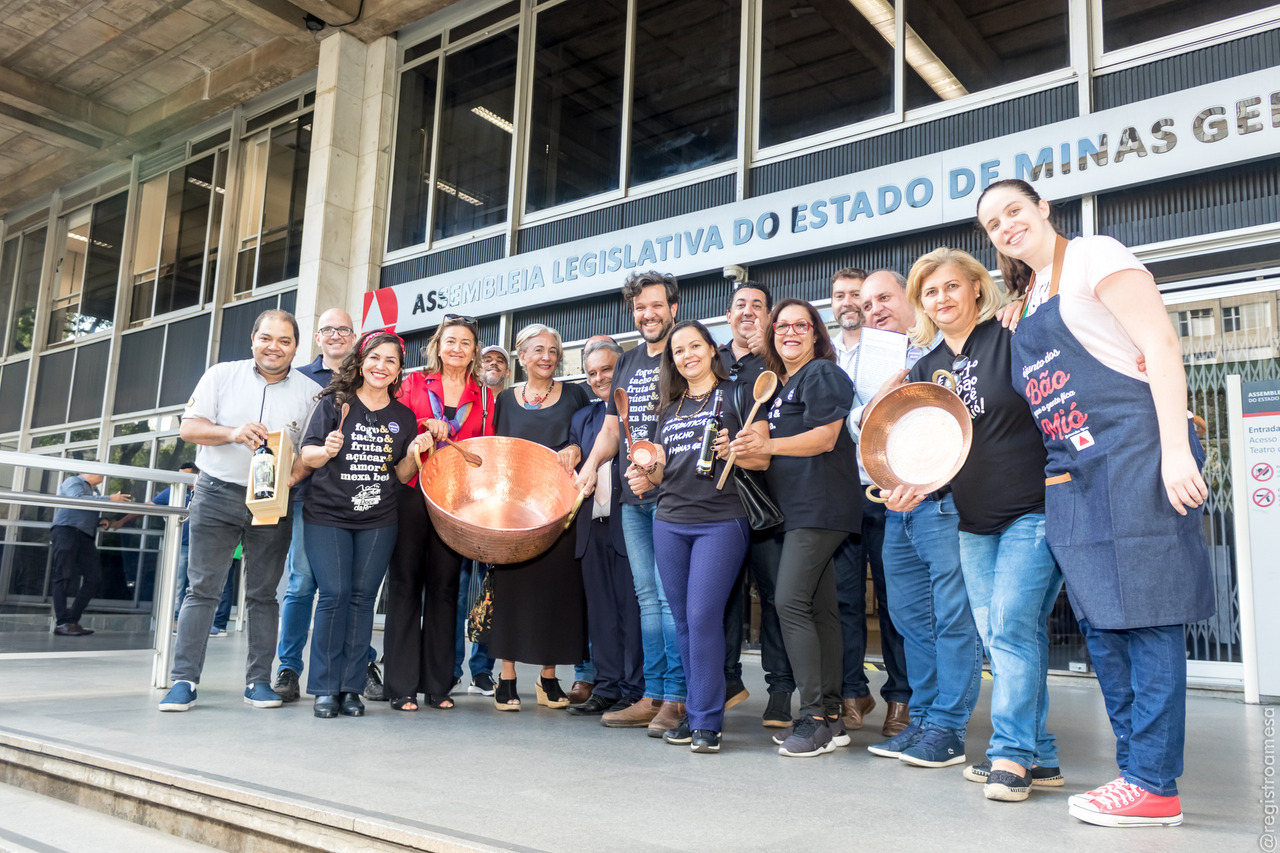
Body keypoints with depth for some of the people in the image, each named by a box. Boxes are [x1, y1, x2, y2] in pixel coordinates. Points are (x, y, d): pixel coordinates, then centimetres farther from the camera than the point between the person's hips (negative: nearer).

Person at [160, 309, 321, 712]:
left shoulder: (310, 392, 4)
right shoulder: (222, 376, 5)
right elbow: (189, 427, 1)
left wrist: (294, 474, -17)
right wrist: (232, 433, -16)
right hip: (218, 493, 0)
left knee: (263, 593, 6)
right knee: (202, 588, -2)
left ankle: (258, 680, 13)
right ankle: (184, 680, 3)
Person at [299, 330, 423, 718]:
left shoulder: (403, 416, 8)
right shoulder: (334, 403, 1)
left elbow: (402, 474, 9)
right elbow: (307, 456, -2)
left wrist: (414, 453, -11)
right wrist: (327, 450, -23)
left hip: (378, 521, 2)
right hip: (327, 516, -2)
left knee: (363, 596, 2)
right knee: (334, 594, -8)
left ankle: (351, 687, 10)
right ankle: (326, 688, 4)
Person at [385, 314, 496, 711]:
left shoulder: (484, 395, 13)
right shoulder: (414, 383, 9)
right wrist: (426, 425, -12)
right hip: (412, 495, -1)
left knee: (445, 585, 4)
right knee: (406, 582, 0)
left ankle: (438, 685, 12)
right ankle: (402, 685, 5)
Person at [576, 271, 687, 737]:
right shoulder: (627, 362, 18)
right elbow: (612, 426, 21)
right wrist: (591, 464, 4)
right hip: (633, 496, 7)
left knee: (670, 594, -8)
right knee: (647, 595, 10)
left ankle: (676, 698, 0)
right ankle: (652, 696, 17)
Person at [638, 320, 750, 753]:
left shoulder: (735, 396, 4)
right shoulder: (670, 408, 20)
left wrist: (732, 452, -20)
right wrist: (646, 476, 2)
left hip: (721, 520, -5)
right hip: (670, 522, 6)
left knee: (703, 616, -12)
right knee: (683, 619, 7)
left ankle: (706, 721, -2)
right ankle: (696, 711, 18)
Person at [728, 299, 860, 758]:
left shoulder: (823, 373, -3)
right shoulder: (779, 386, 22)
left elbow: (824, 437, -15)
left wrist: (768, 445, -25)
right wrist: (752, 454, 2)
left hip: (821, 505, -9)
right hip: (798, 509, 9)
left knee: (791, 603, -15)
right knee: (819, 607, 8)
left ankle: (814, 718, -10)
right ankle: (830, 717, 12)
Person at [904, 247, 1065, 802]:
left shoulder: (1013, 339, -7)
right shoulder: (926, 369, 11)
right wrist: (914, 484, -6)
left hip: (1033, 510, -6)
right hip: (975, 522, 7)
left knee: (1012, 625, -12)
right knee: (996, 637, 7)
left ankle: (1012, 752, 0)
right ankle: (1038, 756, 18)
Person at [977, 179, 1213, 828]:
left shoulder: (1092, 256, 0)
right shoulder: (1025, 300, 21)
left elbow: (1161, 345, -9)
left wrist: (1176, 450, -19)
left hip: (1134, 456, -8)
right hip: (1070, 475, 8)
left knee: (1143, 617, -6)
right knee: (1101, 624, 8)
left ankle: (1154, 785, 1)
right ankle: (1136, 769, 18)